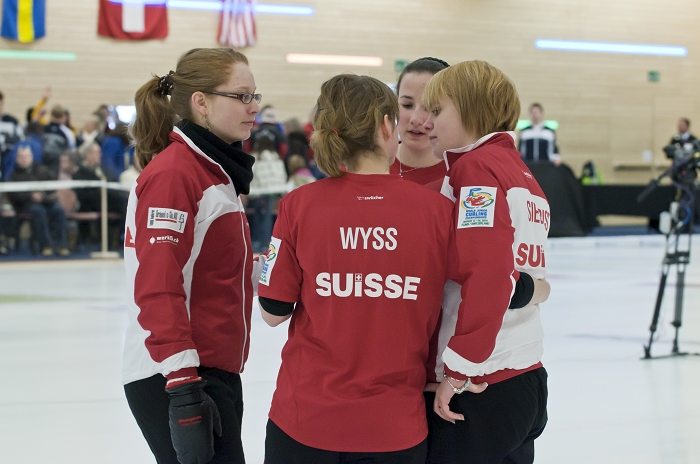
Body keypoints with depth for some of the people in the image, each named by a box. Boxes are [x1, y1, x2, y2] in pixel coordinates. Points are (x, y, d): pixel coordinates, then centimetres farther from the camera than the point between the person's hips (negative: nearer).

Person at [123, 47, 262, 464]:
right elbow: (158, 290, -22)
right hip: (173, 382, -10)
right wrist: (183, 390, -26)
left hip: (217, 373, 10)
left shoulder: (217, 170, 15)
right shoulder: (172, 174, -15)